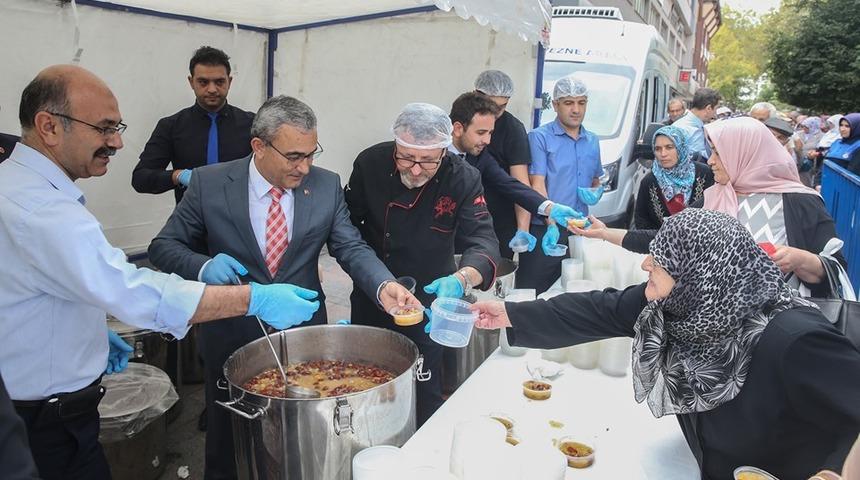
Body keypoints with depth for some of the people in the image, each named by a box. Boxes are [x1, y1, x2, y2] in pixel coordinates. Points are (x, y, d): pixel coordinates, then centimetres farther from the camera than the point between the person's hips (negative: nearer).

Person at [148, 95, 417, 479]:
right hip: (232, 338, -1)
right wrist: (204, 267, -26)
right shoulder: (209, 184, -10)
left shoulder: (327, 185, -6)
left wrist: (383, 286, -27)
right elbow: (163, 246, -4)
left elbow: (351, 248, -7)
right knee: (228, 444, 20)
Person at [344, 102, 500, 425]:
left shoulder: (463, 179, -18)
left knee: (425, 391, 8)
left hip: (429, 301, -1)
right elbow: (347, 224, -1)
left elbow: (484, 240, -28)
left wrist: (462, 278, -49)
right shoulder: (370, 163, -14)